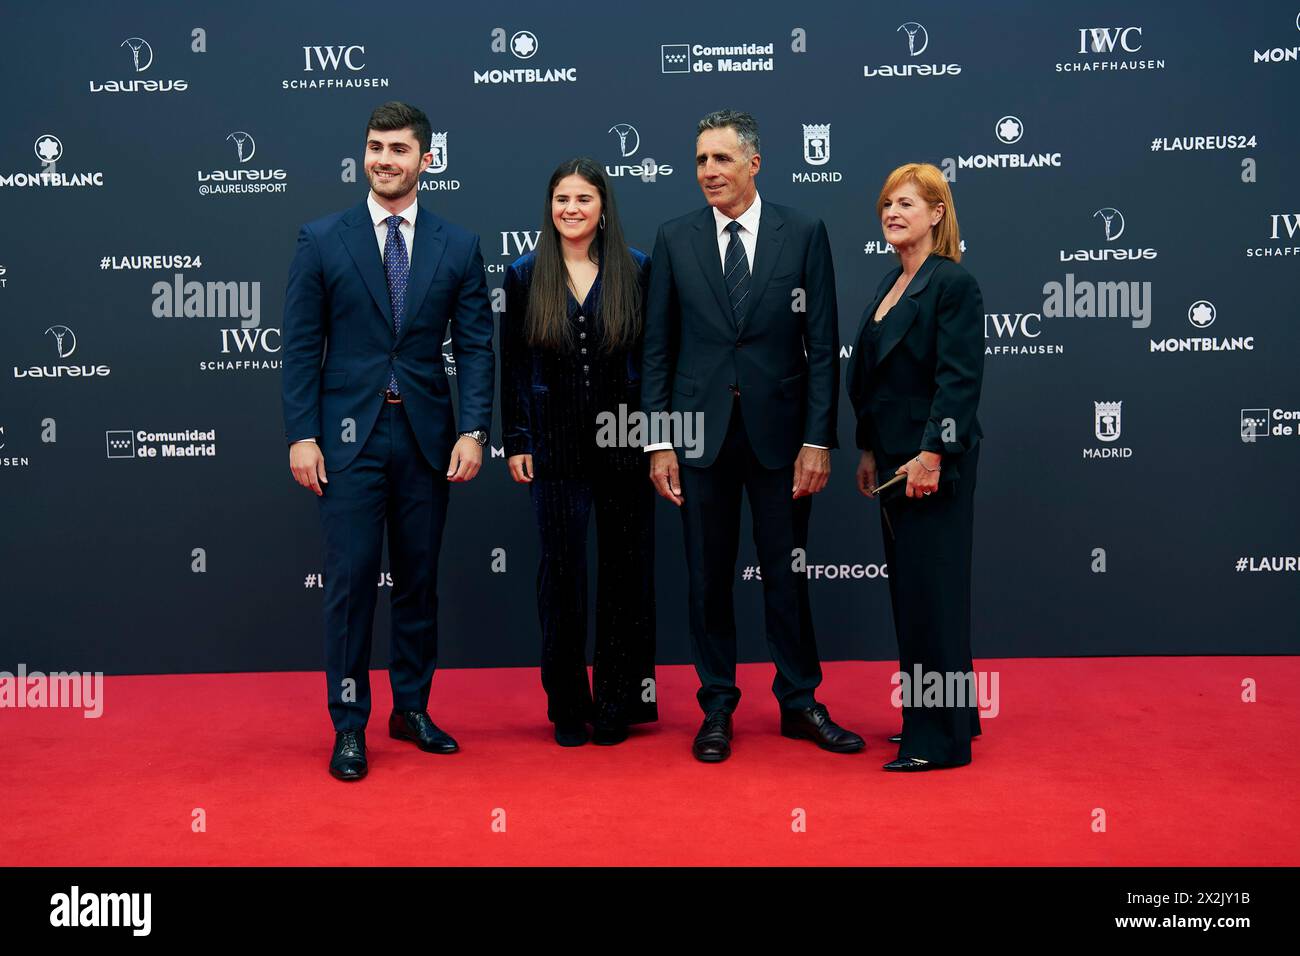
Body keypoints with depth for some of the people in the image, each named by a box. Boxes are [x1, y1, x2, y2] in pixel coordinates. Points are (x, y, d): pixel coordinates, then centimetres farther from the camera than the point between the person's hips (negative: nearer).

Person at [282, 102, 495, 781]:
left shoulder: (457, 246, 7)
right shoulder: (322, 240, 3)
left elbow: (475, 346, 4)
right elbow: (302, 345, 1)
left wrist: (473, 431, -6)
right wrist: (301, 435, -6)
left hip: (427, 436, 2)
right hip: (350, 436, -2)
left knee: (419, 578, 10)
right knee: (351, 579, -1)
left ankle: (412, 709, 25)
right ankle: (349, 725, 11)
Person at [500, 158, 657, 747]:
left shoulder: (636, 270, 1)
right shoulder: (525, 275, 3)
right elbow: (513, 365, 5)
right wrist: (515, 441, 0)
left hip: (625, 443, 0)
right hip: (556, 447, 0)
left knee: (625, 568, 7)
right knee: (561, 570, 6)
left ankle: (617, 703, 21)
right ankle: (568, 707, 19)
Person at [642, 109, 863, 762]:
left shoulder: (804, 234, 1)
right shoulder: (675, 240, 4)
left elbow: (823, 345, -1)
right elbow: (656, 348, 4)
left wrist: (817, 439, -7)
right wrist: (658, 442, -2)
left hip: (779, 429, -1)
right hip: (701, 431, 1)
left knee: (787, 573, 8)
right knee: (708, 577, 8)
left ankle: (799, 703, 23)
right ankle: (717, 707, 22)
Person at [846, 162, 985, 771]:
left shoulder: (953, 283, -11)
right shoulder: (890, 284, 15)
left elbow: (959, 379, -18)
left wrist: (932, 454, -22)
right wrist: (869, 451, 15)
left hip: (933, 463, -9)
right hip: (894, 458, 9)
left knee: (931, 590, -4)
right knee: (907, 589, 13)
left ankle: (940, 738, 6)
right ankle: (948, 715, 27)